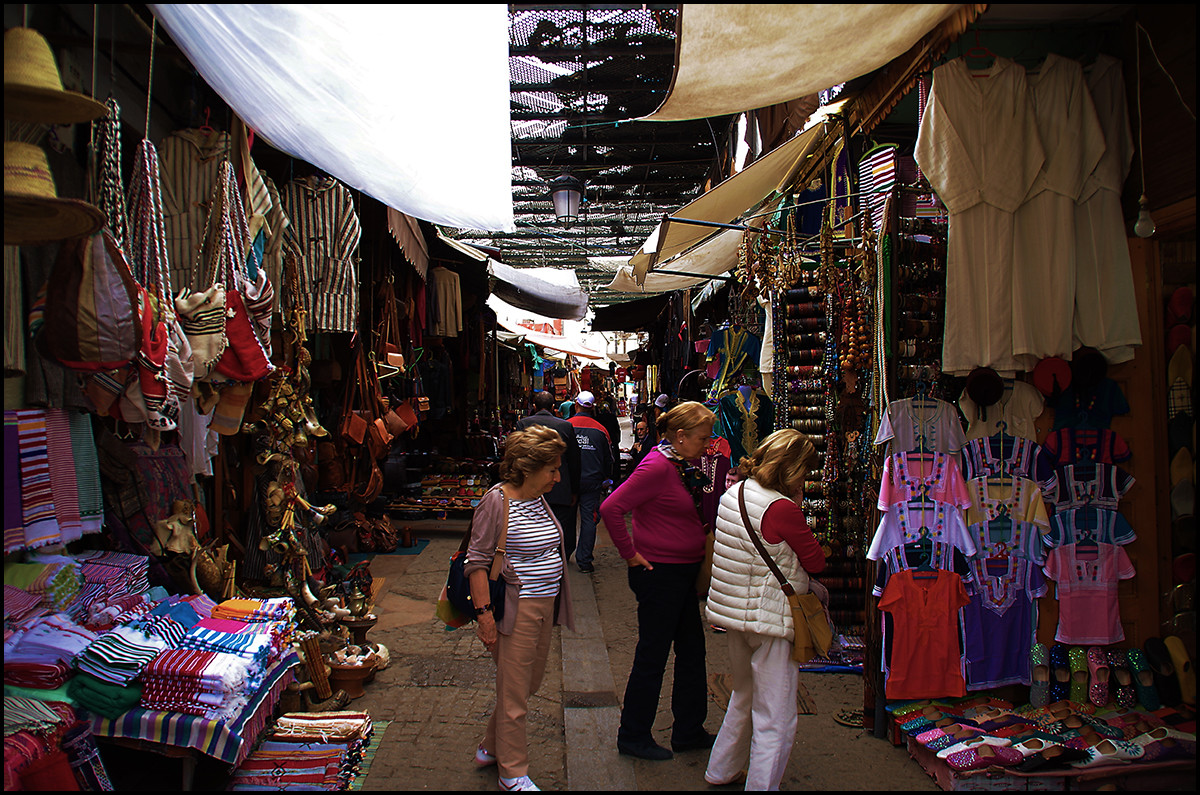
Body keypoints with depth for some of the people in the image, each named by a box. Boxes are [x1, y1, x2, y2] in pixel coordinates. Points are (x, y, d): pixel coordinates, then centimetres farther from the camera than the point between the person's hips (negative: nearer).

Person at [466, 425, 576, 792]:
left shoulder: (539, 499, 7)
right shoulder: (497, 502, -17)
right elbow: (477, 562, -16)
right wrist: (484, 613, -20)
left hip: (545, 606, 8)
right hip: (516, 609, -8)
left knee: (528, 683, 20)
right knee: (514, 695, 4)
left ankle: (491, 748, 39)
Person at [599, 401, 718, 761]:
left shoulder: (681, 466, 8)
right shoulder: (657, 466, -20)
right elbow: (611, 508, -26)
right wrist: (630, 553, -18)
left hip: (683, 573, 10)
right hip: (659, 573, -10)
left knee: (692, 651, 16)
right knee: (652, 656, 3)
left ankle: (689, 731, 31)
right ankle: (633, 737, 20)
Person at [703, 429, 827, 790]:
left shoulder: (733, 493, 3)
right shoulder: (783, 508, -22)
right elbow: (817, 563, -10)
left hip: (732, 611, 9)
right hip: (769, 619, -9)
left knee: (744, 698, 27)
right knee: (776, 720, 4)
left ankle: (721, 771, 40)